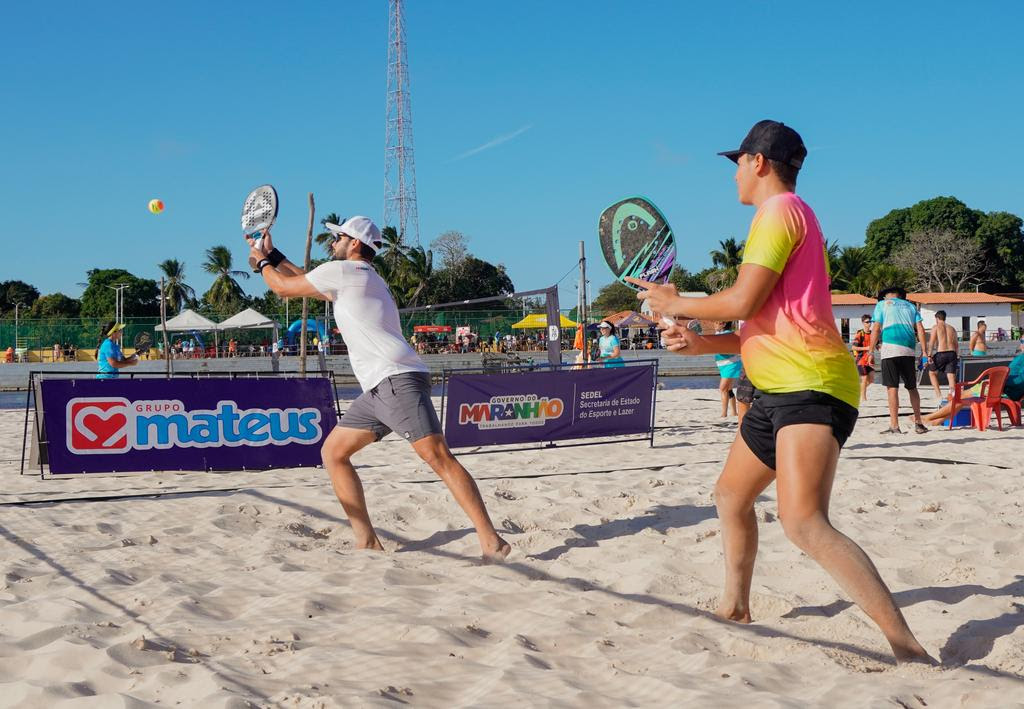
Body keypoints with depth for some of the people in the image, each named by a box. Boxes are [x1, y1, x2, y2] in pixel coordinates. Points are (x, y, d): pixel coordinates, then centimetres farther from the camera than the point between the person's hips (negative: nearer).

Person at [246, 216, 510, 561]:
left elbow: (285, 287, 9)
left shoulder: (342, 270, -1)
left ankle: (490, 540, -24)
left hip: (399, 381, -10)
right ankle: (367, 541, 7)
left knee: (438, 457, -18)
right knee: (333, 452, 10)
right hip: (378, 389, 10)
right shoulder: (360, 278, 27)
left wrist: (261, 262, 27)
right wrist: (273, 255, 43)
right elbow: (307, 282, 42)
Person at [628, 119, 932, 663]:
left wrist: (675, 304, -2)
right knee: (730, 496, 23)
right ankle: (734, 609, 39)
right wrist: (701, 343, 17)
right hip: (782, 390, 11)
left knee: (803, 523, -25)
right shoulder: (788, 216, 24)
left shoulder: (779, 210, -8)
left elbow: (743, 301, -18)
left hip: (809, 387, -11)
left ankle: (910, 651, -26)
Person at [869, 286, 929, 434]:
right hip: (908, 350, 3)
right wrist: (924, 352, 10)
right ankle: (918, 423, 15)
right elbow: (920, 329, 12)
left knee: (892, 387, -5)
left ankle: (894, 425, -9)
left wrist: (871, 352, 4)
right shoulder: (910, 305, 22)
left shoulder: (882, 304, 13)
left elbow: (876, 329, 3)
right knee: (912, 387, 13)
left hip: (890, 349, -3)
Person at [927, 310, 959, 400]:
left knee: (932, 373, 16)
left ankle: (938, 394, 5)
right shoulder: (952, 328, 17)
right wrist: (956, 356, 27)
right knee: (951, 376, 1)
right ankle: (952, 394, -20)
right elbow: (956, 345, 18)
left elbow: (931, 343, -7)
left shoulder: (936, 327, 3)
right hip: (952, 353, 4)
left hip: (941, 353, -4)